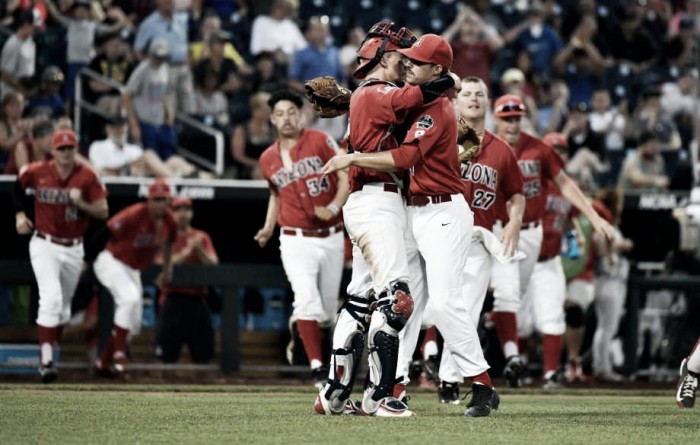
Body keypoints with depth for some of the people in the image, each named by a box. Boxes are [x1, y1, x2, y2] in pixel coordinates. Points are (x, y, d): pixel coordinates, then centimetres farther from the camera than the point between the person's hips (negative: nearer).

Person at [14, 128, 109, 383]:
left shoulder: (87, 177, -7)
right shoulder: (36, 173, -6)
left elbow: (103, 212, -7)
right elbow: (18, 185, 16)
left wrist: (80, 203, -23)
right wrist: (19, 213, 7)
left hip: (73, 249, 3)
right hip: (44, 246, -3)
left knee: (63, 304, 15)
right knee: (51, 298, -21)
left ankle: (50, 352, 35)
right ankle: (46, 361, -23)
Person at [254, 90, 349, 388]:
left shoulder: (320, 142, -3)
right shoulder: (268, 159, 7)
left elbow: (346, 178, -5)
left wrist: (334, 207, -20)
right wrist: (268, 228, 10)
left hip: (331, 237, 0)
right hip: (296, 240, 0)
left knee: (328, 310, 9)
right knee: (308, 300, -19)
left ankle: (299, 325, 39)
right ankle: (317, 366, -16)